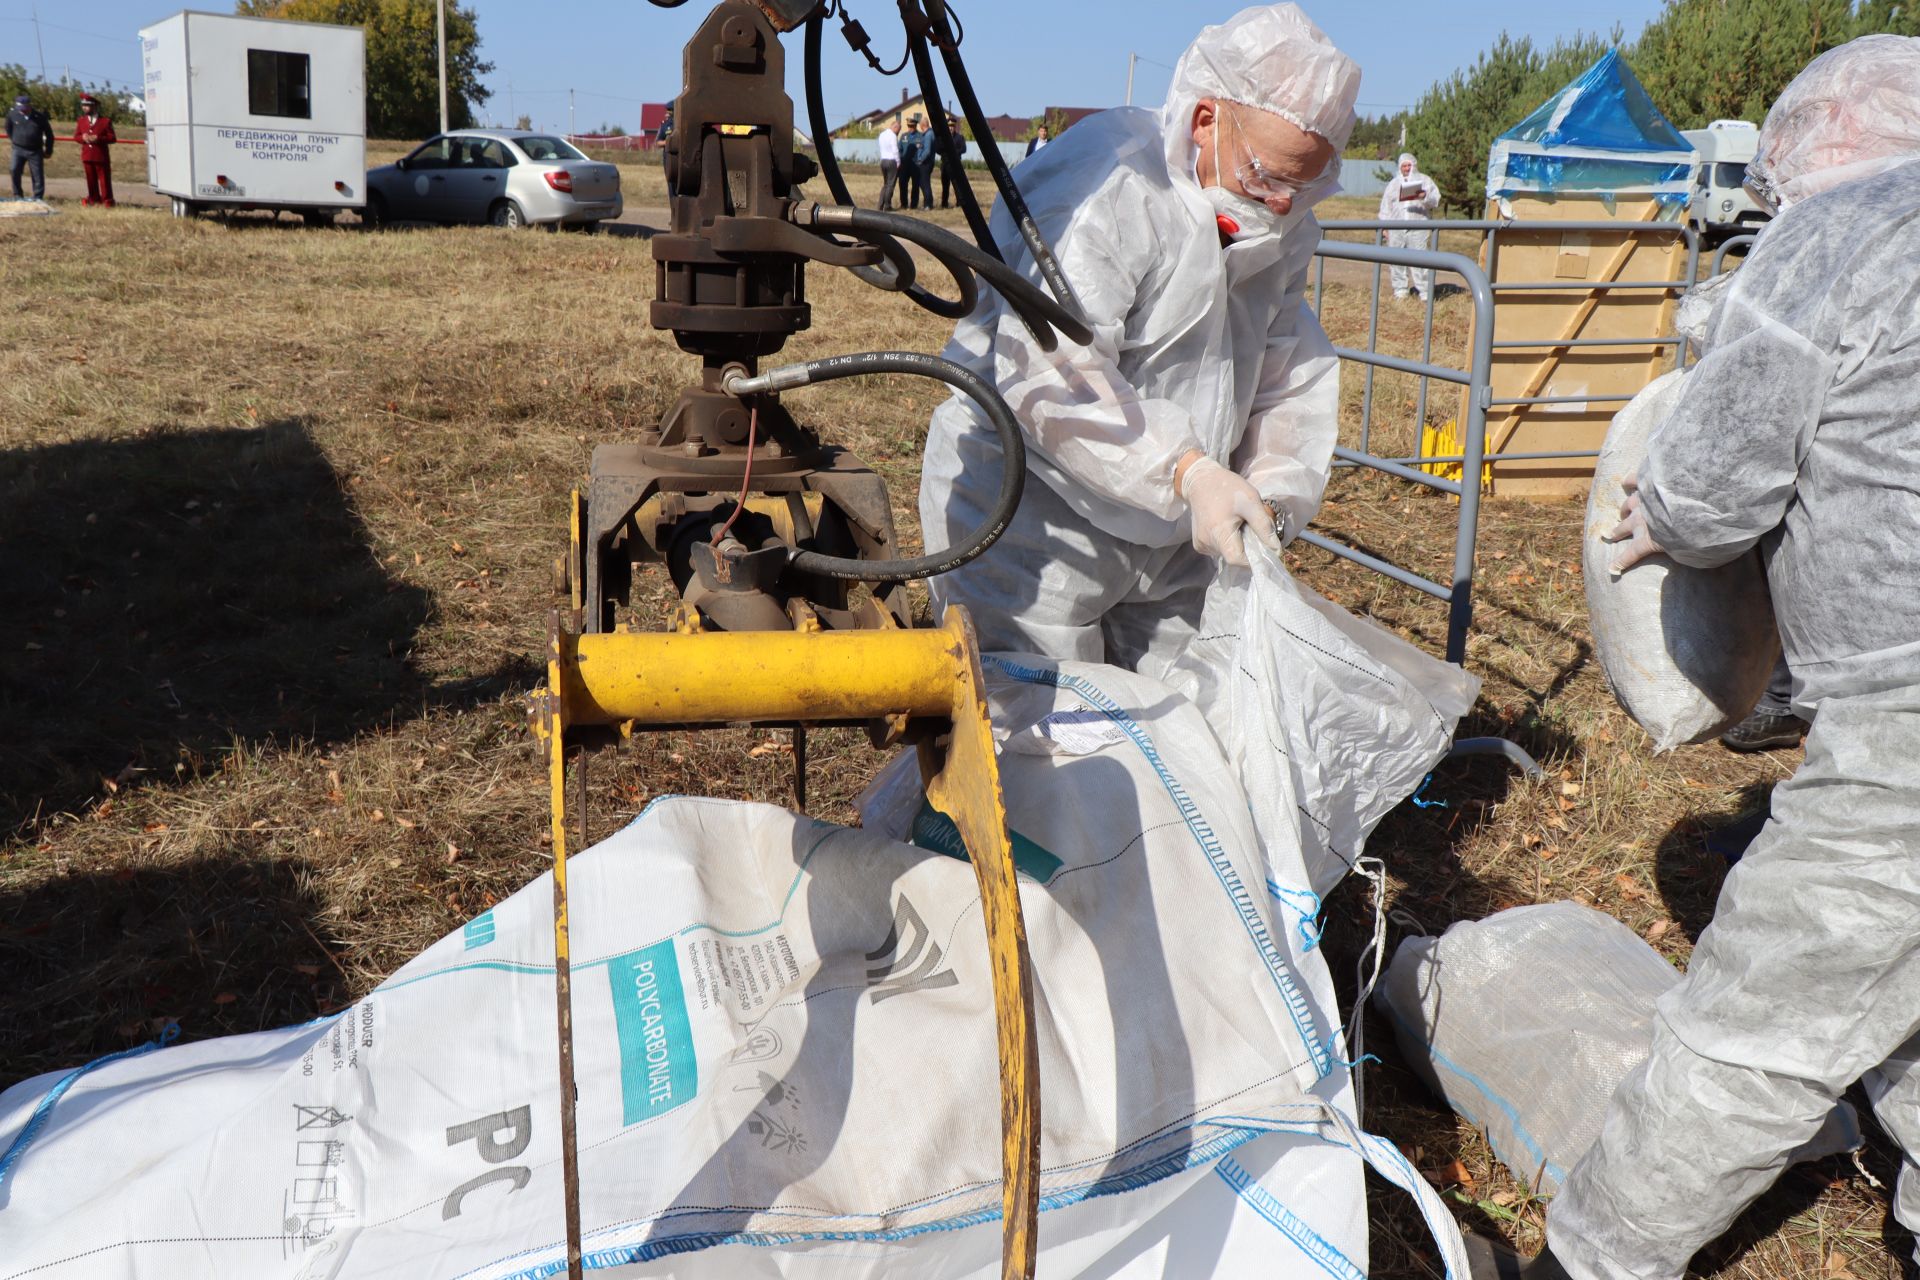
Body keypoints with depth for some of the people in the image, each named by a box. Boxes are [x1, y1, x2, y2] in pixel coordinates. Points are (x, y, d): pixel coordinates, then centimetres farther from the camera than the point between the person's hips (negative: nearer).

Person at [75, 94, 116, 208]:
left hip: (101, 156, -4)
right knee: (91, 179, 8)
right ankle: (94, 199, 17)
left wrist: (98, 138, -19)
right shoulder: (81, 120, 11)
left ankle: (107, 201, 4)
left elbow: (112, 138, -6)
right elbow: (76, 136, 12)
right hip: (87, 156, 4)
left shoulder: (105, 121, -2)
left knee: (104, 179, -1)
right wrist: (83, 138, -10)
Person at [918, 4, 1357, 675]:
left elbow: (1292, 375, 9)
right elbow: (1050, 378, -32)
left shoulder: (1283, 218, 5)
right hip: (1031, 517, -7)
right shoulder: (1100, 189, -23)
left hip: (1175, 536, 8)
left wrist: (1270, 495, -7)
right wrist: (1188, 472, -37)